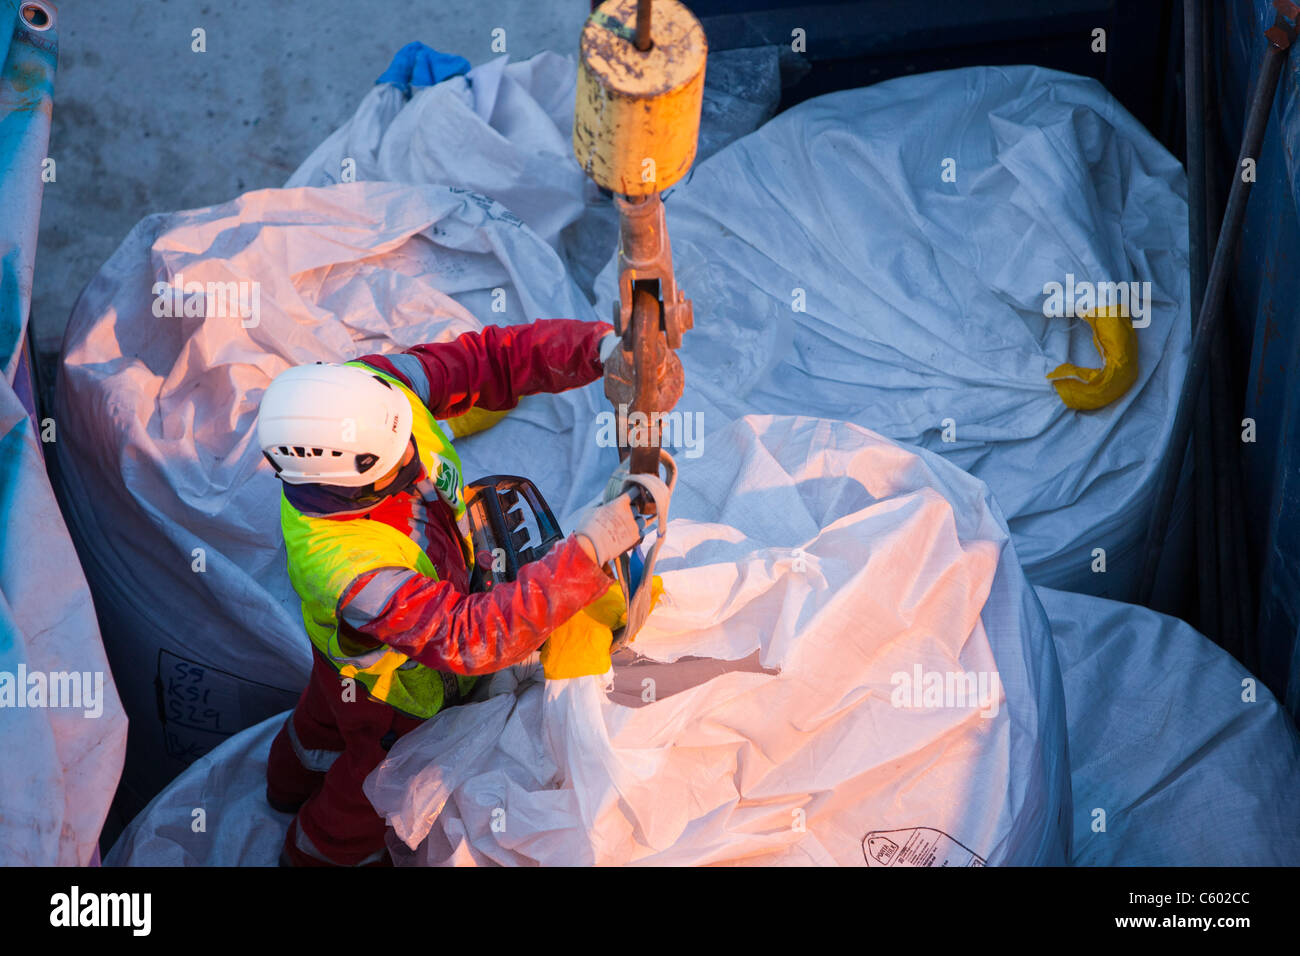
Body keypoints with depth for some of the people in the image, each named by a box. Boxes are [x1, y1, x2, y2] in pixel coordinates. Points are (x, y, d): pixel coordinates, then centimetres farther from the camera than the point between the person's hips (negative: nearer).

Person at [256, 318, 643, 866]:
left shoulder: (370, 388, -33)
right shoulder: (340, 559, -49)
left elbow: (492, 358, -26)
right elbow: (471, 640, -49)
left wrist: (601, 347, -41)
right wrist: (589, 550, -54)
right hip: (395, 677, -7)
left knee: (330, 711, 38)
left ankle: (291, 785, 72)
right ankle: (320, 854, 59)